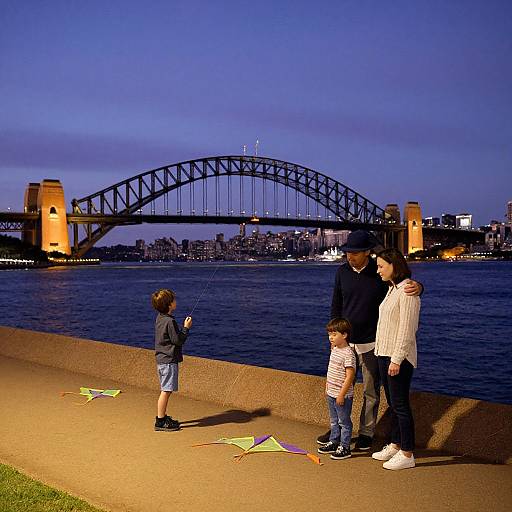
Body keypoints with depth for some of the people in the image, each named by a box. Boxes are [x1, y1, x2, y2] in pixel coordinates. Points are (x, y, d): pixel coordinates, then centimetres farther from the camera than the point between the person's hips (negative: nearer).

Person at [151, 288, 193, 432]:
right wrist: (186, 328, -6)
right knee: (166, 391, -6)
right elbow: (178, 340, -16)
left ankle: (162, 417, 26)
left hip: (161, 359, 10)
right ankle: (160, 422, -3)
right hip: (169, 360, -10)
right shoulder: (170, 321, -19)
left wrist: (182, 328, 12)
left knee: (165, 390, 17)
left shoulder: (159, 318, 10)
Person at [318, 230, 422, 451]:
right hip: (346, 341, 3)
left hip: (371, 343, -3)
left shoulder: (380, 273, -10)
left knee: (371, 392, 7)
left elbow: (406, 286, -8)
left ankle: (366, 433, 21)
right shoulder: (342, 271, 2)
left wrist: (417, 287, -32)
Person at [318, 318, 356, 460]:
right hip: (331, 394, 9)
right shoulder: (334, 350, 7)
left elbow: (350, 376, -22)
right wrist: (327, 387, 18)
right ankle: (334, 442, 32)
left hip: (343, 396, -8)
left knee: (344, 422, 3)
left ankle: (344, 447, 12)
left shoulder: (348, 354, -20)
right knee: (334, 421, 20)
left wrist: (342, 394, -22)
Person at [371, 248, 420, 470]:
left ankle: (407, 455, 6)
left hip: (398, 357, -10)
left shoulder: (407, 291, -16)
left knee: (400, 405, -3)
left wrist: (396, 359, -21)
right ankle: (395, 446, 29)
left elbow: (406, 330, -20)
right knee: (393, 404, 17)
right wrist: (383, 355, 16)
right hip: (384, 353, 10)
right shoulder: (392, 289, 14)